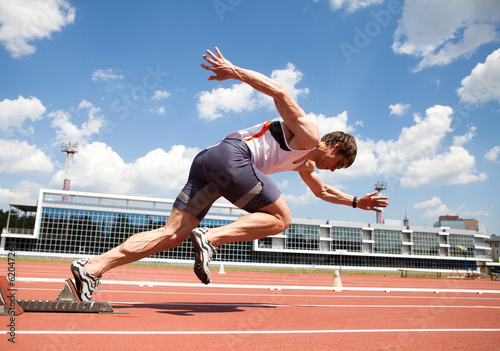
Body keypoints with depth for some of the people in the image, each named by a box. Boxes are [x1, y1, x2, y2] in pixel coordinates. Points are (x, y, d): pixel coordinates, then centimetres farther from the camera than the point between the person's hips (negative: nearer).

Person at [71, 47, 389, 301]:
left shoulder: (305, 163, 32)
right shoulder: (308, 134, 4)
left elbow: (323, 191, 49)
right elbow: (279, 91, -8)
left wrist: (356, 202, 48)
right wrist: (234, 71, -16)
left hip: (208, 162, 9)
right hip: (232, 156, -9)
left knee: (173, 235, -1)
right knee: (281, 218, 0)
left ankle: (92, 267, -8)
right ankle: (210, 238, -16)